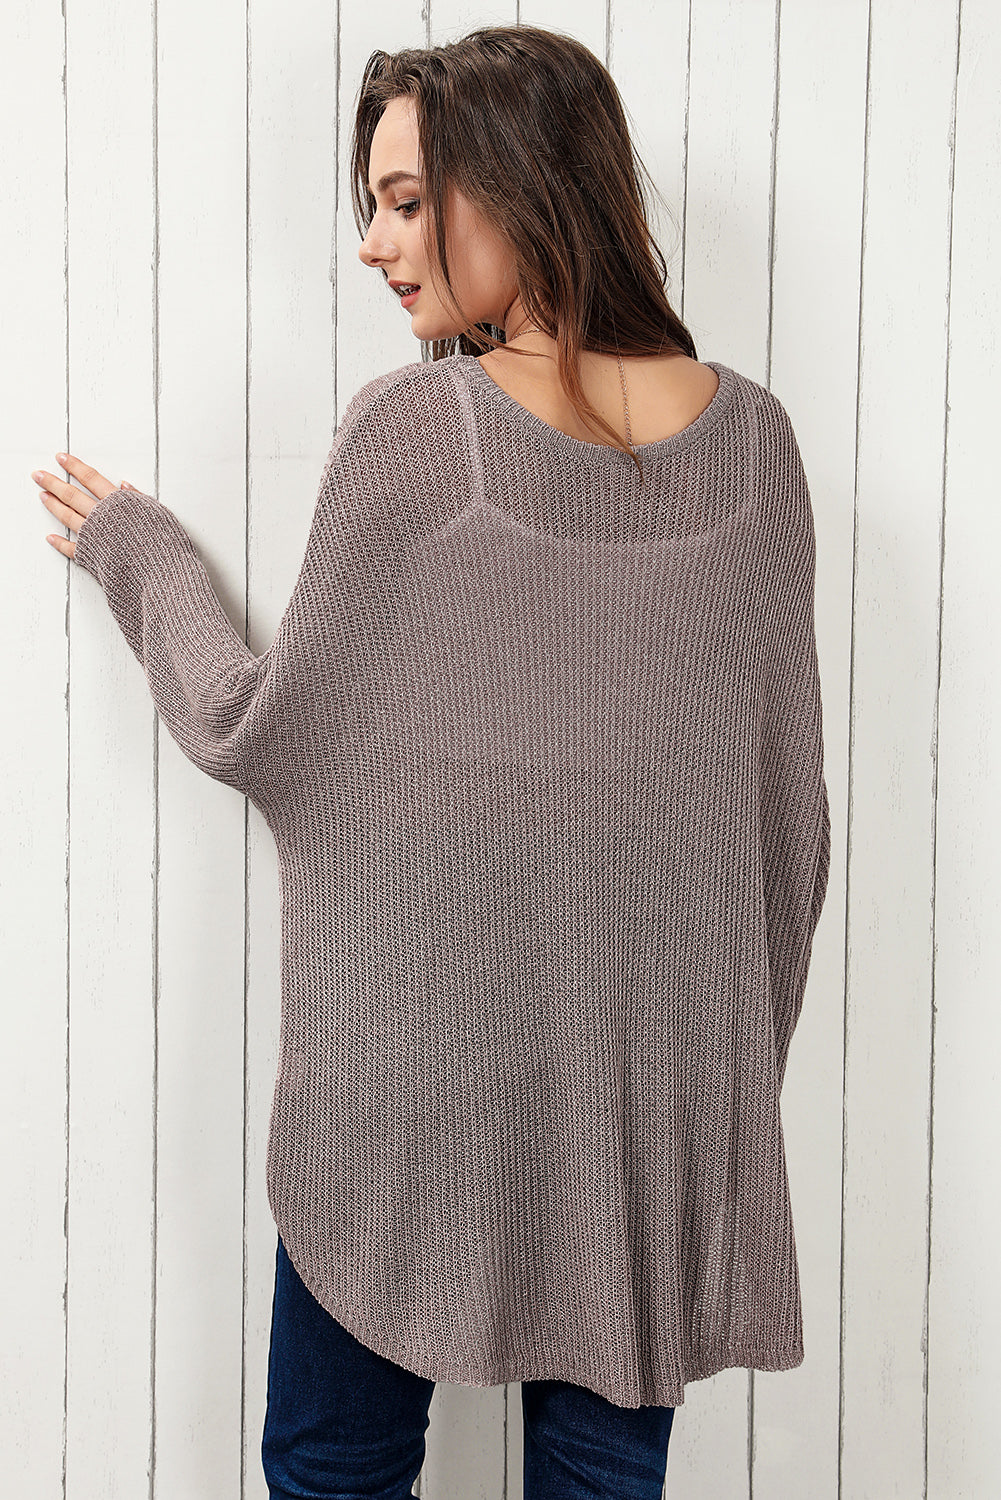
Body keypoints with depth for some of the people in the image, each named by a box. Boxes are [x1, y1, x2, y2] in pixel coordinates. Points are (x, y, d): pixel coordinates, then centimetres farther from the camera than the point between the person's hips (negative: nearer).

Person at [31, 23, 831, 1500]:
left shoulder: (414, 428, -15)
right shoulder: (752, 435, -1)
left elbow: (269, 737, -6)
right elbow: (787, 795, 4)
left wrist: (140, 549, 9)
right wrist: (740, 1044, 16)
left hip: (422, 1062, -3)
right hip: (656, 1071, 4)